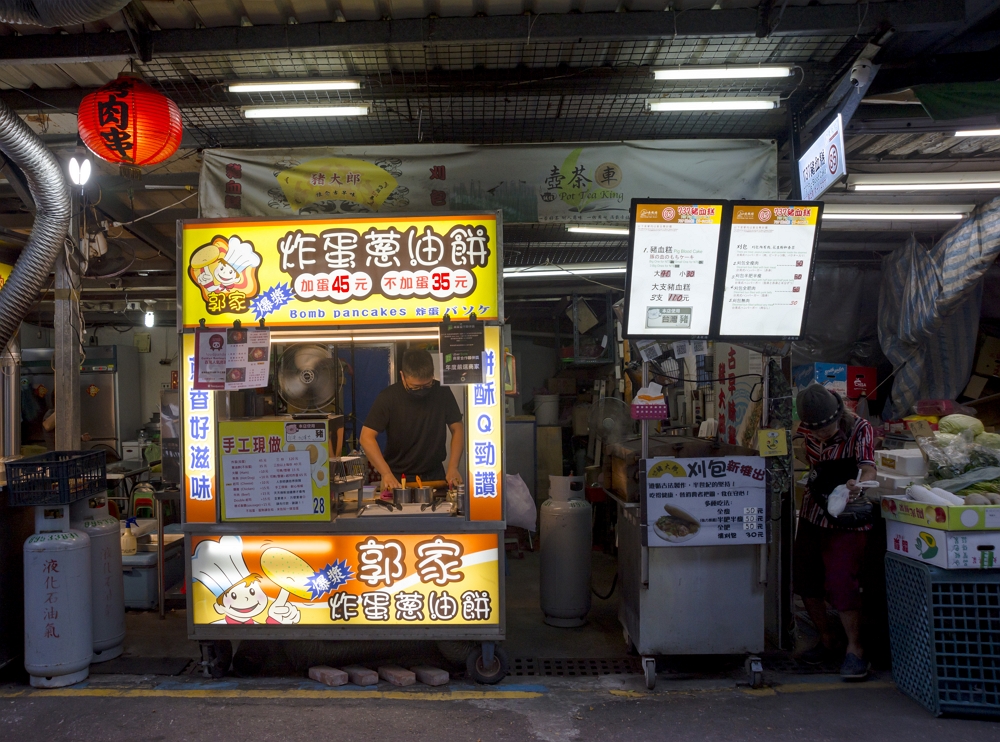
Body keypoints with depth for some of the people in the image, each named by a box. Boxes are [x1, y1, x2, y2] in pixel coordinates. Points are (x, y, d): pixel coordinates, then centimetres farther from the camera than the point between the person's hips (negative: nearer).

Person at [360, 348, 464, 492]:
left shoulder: (442, 393, -5)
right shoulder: (388, 398, -11)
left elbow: (457, 429, 3)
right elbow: (367, 437, -13)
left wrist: (453, 467, -9)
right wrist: (386, 474, -22)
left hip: (435, 475, 4)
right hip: (398, 478, -4)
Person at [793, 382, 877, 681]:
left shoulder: (860, 429, -18)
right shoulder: (808, 432, -3)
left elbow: (868, 468, -32)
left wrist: (859, 487, -52)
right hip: (812, 515, 6)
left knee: (841, 585, -14)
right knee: (806, 581, 8)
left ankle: (855, 649, 3)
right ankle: (826, 641, 27)